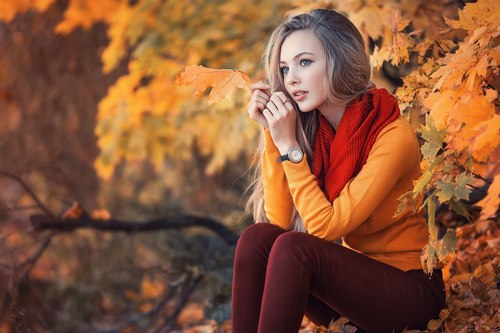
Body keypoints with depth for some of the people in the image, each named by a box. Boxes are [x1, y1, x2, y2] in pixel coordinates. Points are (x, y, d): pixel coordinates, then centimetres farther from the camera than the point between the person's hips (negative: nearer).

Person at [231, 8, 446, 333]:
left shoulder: (394, 136, -18)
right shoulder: (314, 129, 1)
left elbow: (326, 225, -22)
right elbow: (280, 220, -8)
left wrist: (289, 145, -21)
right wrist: (271, 134, -12)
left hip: (411, 290, -6)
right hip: (352, 276, 6)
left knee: (292, 248, -28)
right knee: (258, 237, -18)